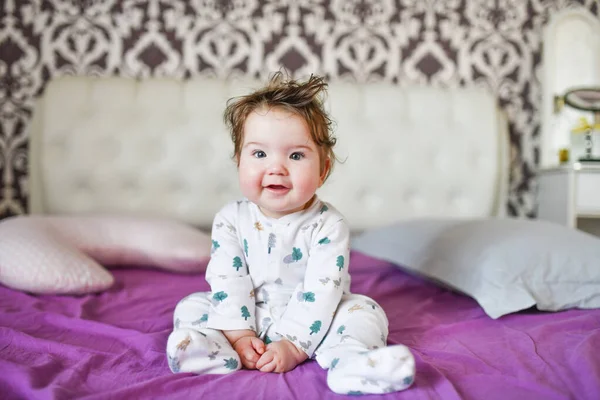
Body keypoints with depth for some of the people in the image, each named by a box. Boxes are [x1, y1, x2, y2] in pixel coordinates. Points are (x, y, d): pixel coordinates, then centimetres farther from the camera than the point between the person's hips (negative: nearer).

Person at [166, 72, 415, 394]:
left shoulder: (328, 226, -17)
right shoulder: (231, 220, -9)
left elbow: (322, 291, -22)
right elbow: (227, 281, -11)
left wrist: (293, 344, -27)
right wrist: (238, 334, -21)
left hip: (309, 322, -2)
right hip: (250, 318, 3)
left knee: (365, 310, -21)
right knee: (191, 306, -10)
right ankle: (222, 352, -34)